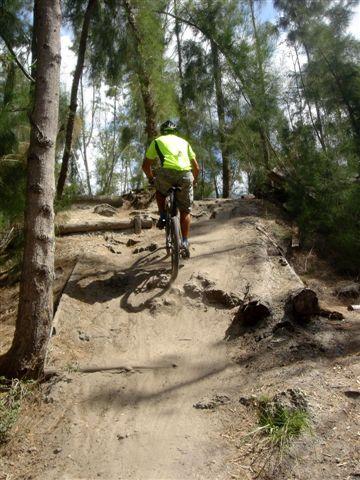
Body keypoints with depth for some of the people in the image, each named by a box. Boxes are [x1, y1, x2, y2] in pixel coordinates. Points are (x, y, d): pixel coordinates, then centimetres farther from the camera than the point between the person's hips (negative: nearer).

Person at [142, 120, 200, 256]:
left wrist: (151, 179, 41)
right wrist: (194, 181, 45)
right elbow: (196, 167, 27)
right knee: (185, 211, 17)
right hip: (186, 175, 2)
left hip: (167, 173, -2)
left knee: (160, 191, 33)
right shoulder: (184, 142, 30)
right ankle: (185, 242, 12)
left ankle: (163, 217, 18)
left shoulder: (157, 141, 25)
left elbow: (146, 166, 23)